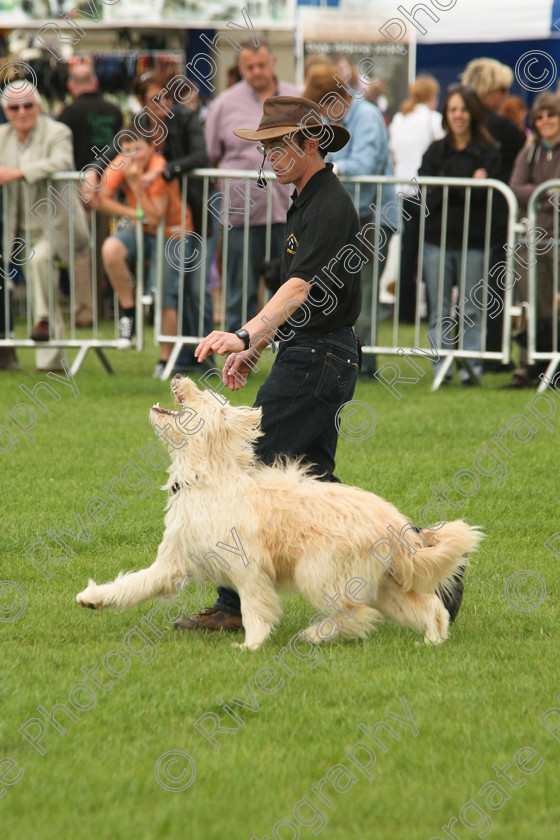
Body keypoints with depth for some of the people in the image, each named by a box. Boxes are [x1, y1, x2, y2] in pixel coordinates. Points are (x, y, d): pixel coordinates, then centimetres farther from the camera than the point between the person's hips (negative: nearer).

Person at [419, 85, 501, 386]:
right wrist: (467, 184, -9)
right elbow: (425, 191, 1)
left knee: (472, 310, -3)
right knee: (439, 309, 2)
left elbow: (482, 193, -5)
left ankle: (472, 367, -1)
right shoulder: (435, 150, 13)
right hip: (437, 239, 2)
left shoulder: (487, 152, 5)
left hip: (473, 240, -2)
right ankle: (441, 368, 6)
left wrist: (446, 187, -12)